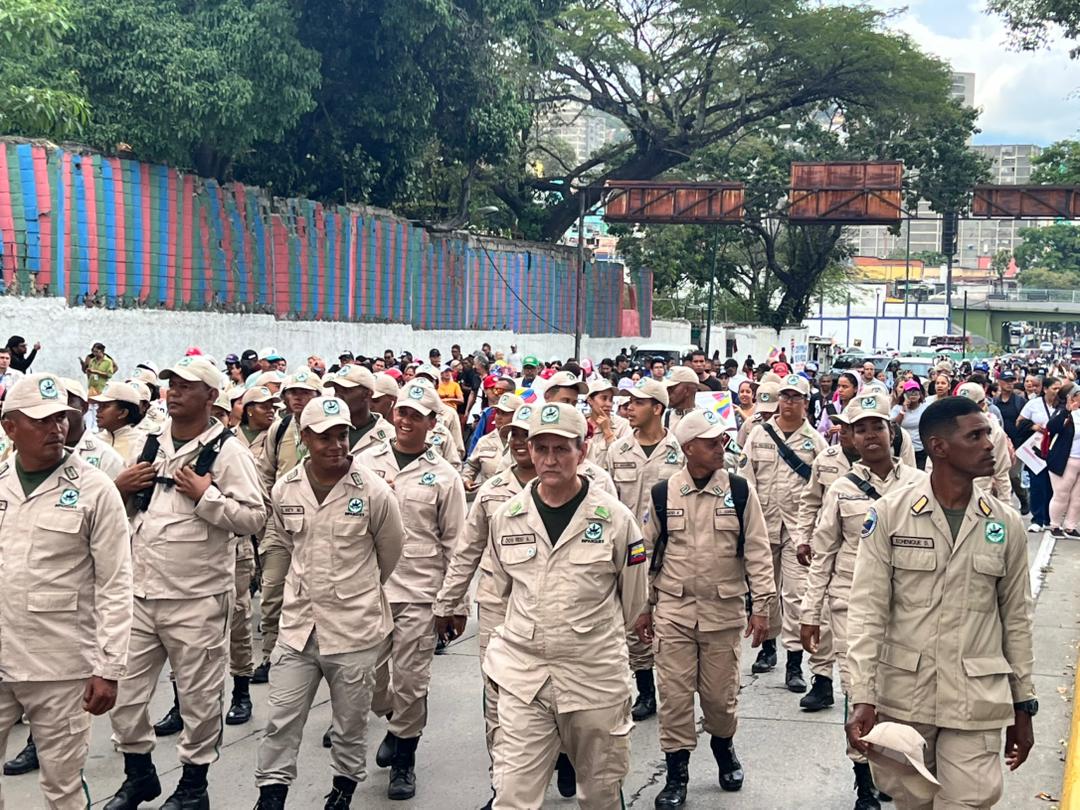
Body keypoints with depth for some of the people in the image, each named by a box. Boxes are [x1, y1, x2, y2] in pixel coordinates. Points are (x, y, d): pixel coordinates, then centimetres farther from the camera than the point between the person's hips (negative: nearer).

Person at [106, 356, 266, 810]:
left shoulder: (226, 452, -8)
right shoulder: (149, 444, 10)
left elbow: (254, 518, -14)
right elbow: (122, 507, 22)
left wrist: (205, 495, -20)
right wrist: (119, 487, 1)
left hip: (197, 598, -6)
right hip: (140, 593, 6)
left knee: (198, 696, 7)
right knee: (125, 690, 13)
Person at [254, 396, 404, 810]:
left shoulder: (374, 492, -12)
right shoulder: (283, 490, -2)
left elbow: (390, 553, 4)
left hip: (355, 629, -2)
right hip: (297, 625, 2)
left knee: (351, 725, 14)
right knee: (281, 722, 5)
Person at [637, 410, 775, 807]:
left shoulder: (739, 491, -3)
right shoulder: (662, 494, -1)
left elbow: (757, 551, -1)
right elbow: (649, 552, 7)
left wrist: (762, 605, -6)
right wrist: (644, 607, 10)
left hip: (724, 611, 0)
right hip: (673, 611, 0)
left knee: (720, 693, 9)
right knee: (674, 693, 1)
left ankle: (723, 746, 38)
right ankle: (676, 774, 14)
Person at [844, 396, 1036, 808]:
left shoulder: (1006, 524, 2)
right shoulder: (889, 513, -7)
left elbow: (1016, 619, 9)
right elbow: (868, 609, -7)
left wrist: (1023, 706, 10)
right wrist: (862, 697, -14)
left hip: (977, 702, 1)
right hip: (902, 696, -1)